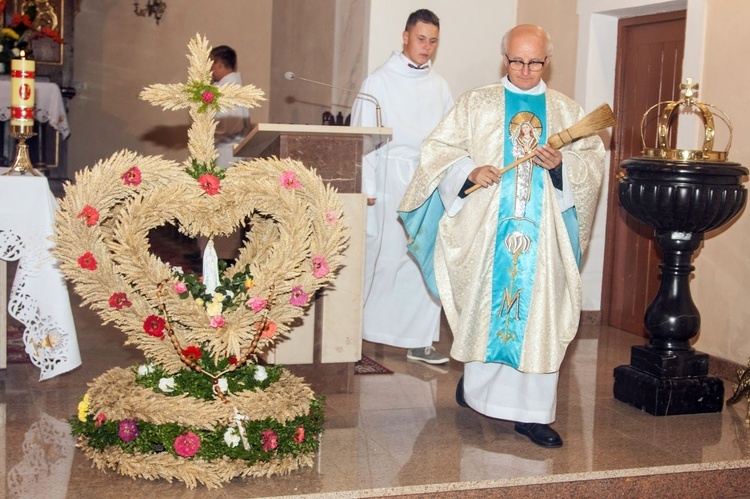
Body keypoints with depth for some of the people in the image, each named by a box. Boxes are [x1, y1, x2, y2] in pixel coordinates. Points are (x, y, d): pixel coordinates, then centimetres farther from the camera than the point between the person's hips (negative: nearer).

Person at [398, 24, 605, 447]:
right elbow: (439, 150, 3)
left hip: (544, 234, 1)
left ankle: (533, 412, 3)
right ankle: (476, 381, 30)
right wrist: (469, 170, -15)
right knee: (483, 305, 6)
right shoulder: (476, 104, 8)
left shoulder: (567, 111, 12)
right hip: (486, 229, -1)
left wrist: (562, 164, -12)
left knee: (540, 316, -2)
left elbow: (594, 162, 8)